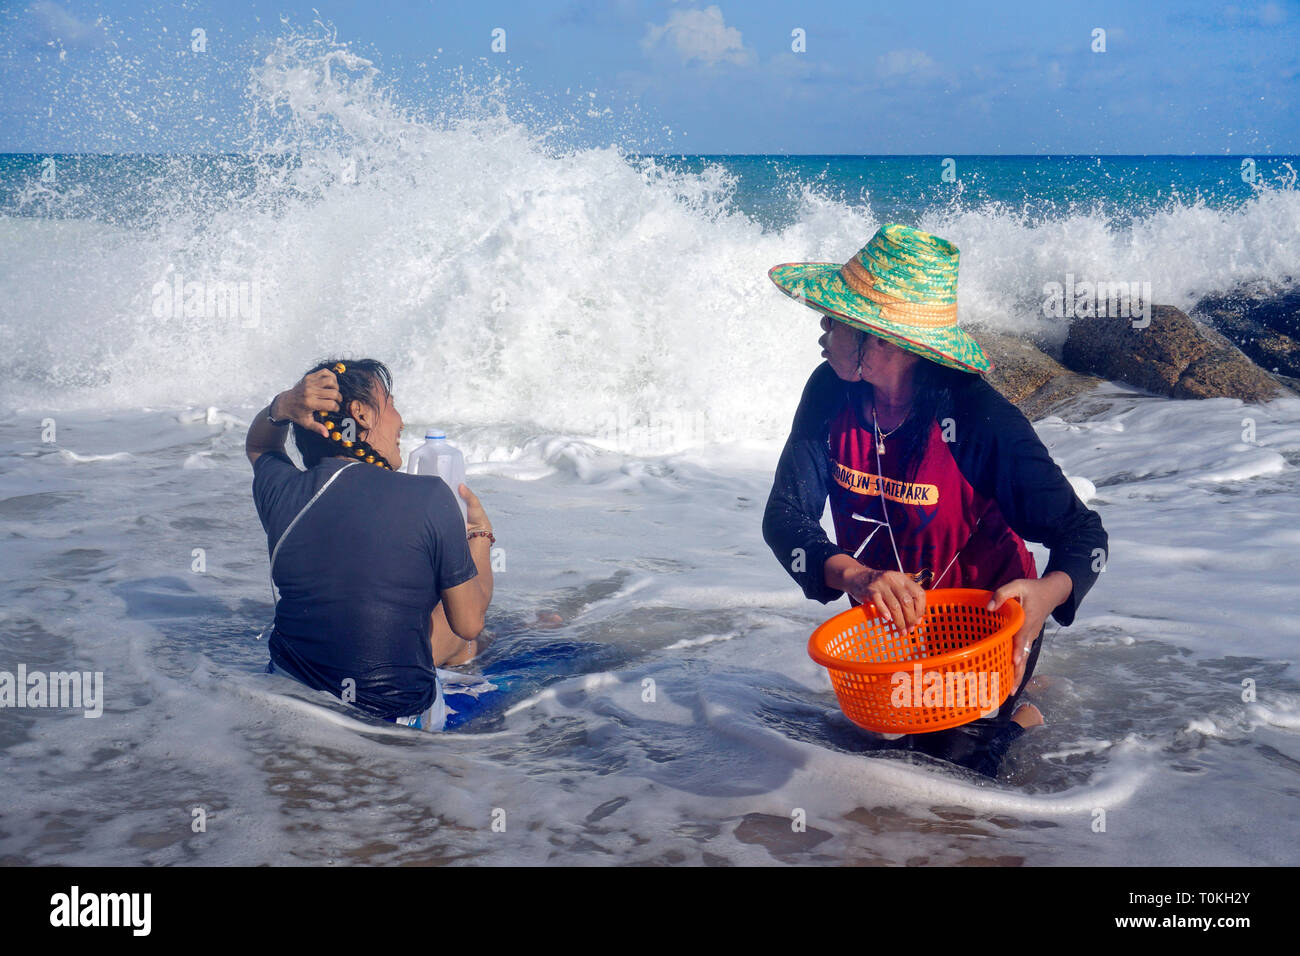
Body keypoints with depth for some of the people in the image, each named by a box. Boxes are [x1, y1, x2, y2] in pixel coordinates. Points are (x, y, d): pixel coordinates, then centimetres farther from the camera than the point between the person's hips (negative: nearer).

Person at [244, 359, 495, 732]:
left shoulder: (281, 491, -6)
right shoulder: (428, 498, -18)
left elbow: (257, 447, 22)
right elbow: (469, 623, -7)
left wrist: (279, 408, -1)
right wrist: (481, 533, 9)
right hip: (392, 717, -4)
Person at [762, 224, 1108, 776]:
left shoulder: (978, 420, -28)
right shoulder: (831, 393, -15)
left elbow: (1082, 535, -24)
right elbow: (785, 517, -19)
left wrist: (1049, 591, -47)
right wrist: (854, 575, -40)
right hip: (887, 623, 5)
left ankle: (1012, 719, 20)